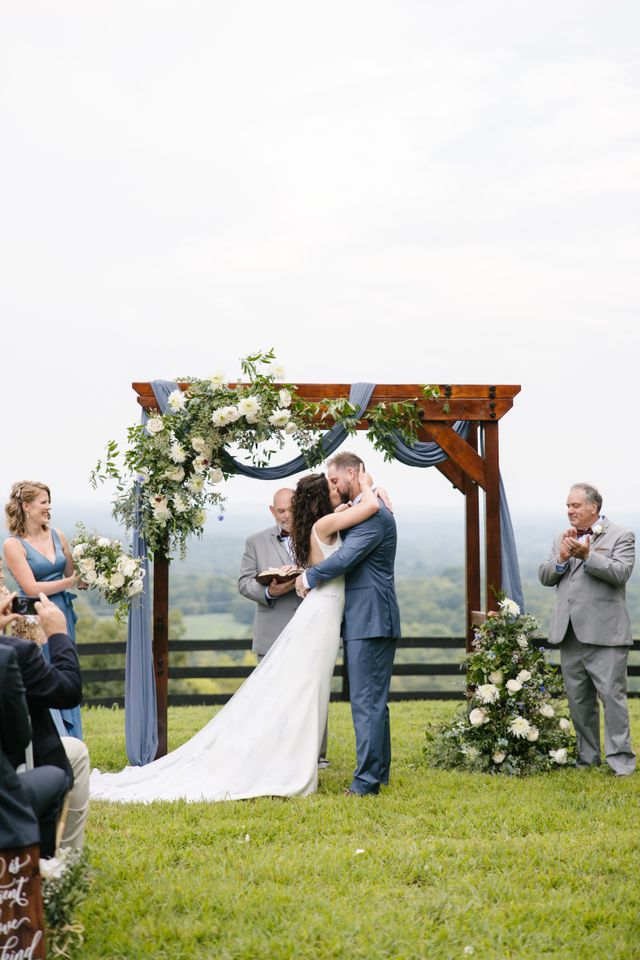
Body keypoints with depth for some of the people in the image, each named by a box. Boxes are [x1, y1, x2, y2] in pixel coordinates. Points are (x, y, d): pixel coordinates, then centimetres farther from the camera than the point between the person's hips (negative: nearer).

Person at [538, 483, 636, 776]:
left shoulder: (620, 537, 0)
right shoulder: (562, 539, 17)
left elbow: (620, 573, -14)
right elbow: (544, 577, 11)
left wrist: (587, 555, -23)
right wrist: (561, 558, -8)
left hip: (604, 632, -6)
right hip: (570, 633, 6)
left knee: (612, 695, -7)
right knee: (578, 699, 10)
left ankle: (620, 758, -3)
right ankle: (587, 756, 18)